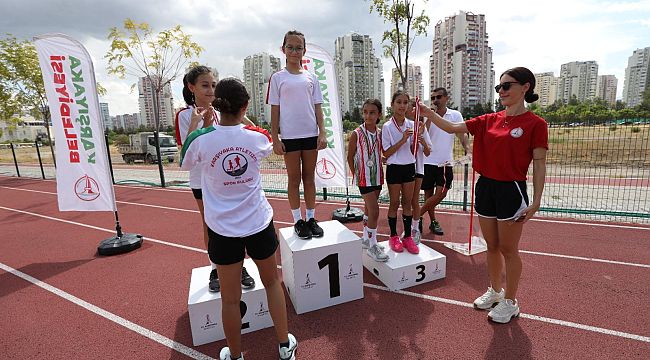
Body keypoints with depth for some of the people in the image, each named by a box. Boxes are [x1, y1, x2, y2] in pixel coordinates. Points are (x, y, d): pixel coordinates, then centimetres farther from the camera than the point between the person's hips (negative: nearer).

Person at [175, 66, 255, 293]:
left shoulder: (219, 113, 5)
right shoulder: (185, 115, -9)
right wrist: (205, 124, -23)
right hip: (202, 179, -3)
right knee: (209, 224, 10)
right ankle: (215, 269, 29)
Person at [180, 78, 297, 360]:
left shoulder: (200, 139, -13)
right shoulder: (257, 137, -10)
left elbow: (184, 162, 10)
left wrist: (194, 123, 14)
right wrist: (241, 118, 22)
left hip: (223, 229, -1)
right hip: (259, 223, 1)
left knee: (230, 297, 16)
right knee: (272, 282, 22)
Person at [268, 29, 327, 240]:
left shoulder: (311, 77, 10)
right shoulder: (278, 78, 4)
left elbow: (317, 107, 8)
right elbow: (275, 110, 1)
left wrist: (322, 133, -2)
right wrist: (275, 139, -5)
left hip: (311, 134, 2)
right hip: (289, 136, -2)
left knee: (309, 177, 9)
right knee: (294, 178, 6)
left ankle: (311, 218, 21)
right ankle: (297, 220, 18)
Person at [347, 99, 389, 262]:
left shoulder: (380, 134, 3)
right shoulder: (356, 134, -10)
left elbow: (381, 154, 11)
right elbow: (350, 157, -5)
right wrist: (356, 175, -5)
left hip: (377, 176, 5)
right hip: (364, 178, -5)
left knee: (369, 209, 16)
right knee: (374, 211, -7)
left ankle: (366, 239, 32)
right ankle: (372, 246, 6)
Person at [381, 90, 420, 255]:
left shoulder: (411, 125, 3)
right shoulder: (387, 127, -9)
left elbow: (413, 150, 5)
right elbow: (386, 153, -12)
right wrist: (402, 140, -20)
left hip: (409, 167, 4)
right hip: (394, 168, -4)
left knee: (407, 202, 10)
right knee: (394, 203, 6)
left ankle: (407, 237, 21)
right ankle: (393, 237, 20)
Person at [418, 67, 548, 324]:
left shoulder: (535, 124, -7)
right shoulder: (489, 121, 7)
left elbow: (539, 164, -8)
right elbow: (452, 128, 4)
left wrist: (536, 201, -12)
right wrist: (426, 111, -6)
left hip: (511, 191, -5)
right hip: (485, 187, 5)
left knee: (508, 250, 7)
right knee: (492, 246, 18)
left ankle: (510, 302, 27)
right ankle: (494, 291, 38)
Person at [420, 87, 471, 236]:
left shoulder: (455, 115, 2)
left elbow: (462, 134, -4)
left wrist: (467, 147, -22)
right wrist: (430, 116, -17)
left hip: (445, 162, 0)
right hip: (428, 161, 0)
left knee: (441, 193, -6)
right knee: (428, 193, 6)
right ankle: (433, 221, 23)